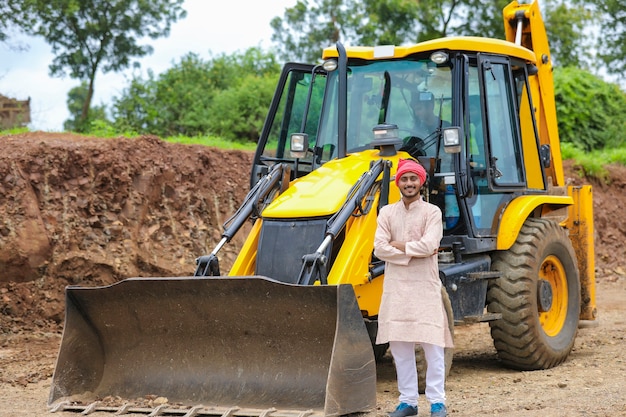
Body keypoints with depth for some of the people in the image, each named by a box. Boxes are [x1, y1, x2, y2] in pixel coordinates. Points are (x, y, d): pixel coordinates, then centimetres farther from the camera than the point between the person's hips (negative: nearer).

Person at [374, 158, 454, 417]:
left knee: (432, 345, -3)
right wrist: (413, 252, -9)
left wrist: (398, 245, -7)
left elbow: (429, 245, -16)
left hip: (425, 287, -3)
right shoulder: (387, 213, 8)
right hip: (395, 286, 3)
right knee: (400, 346, 5)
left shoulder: (432, 212, -1)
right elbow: (379, 249, -3)